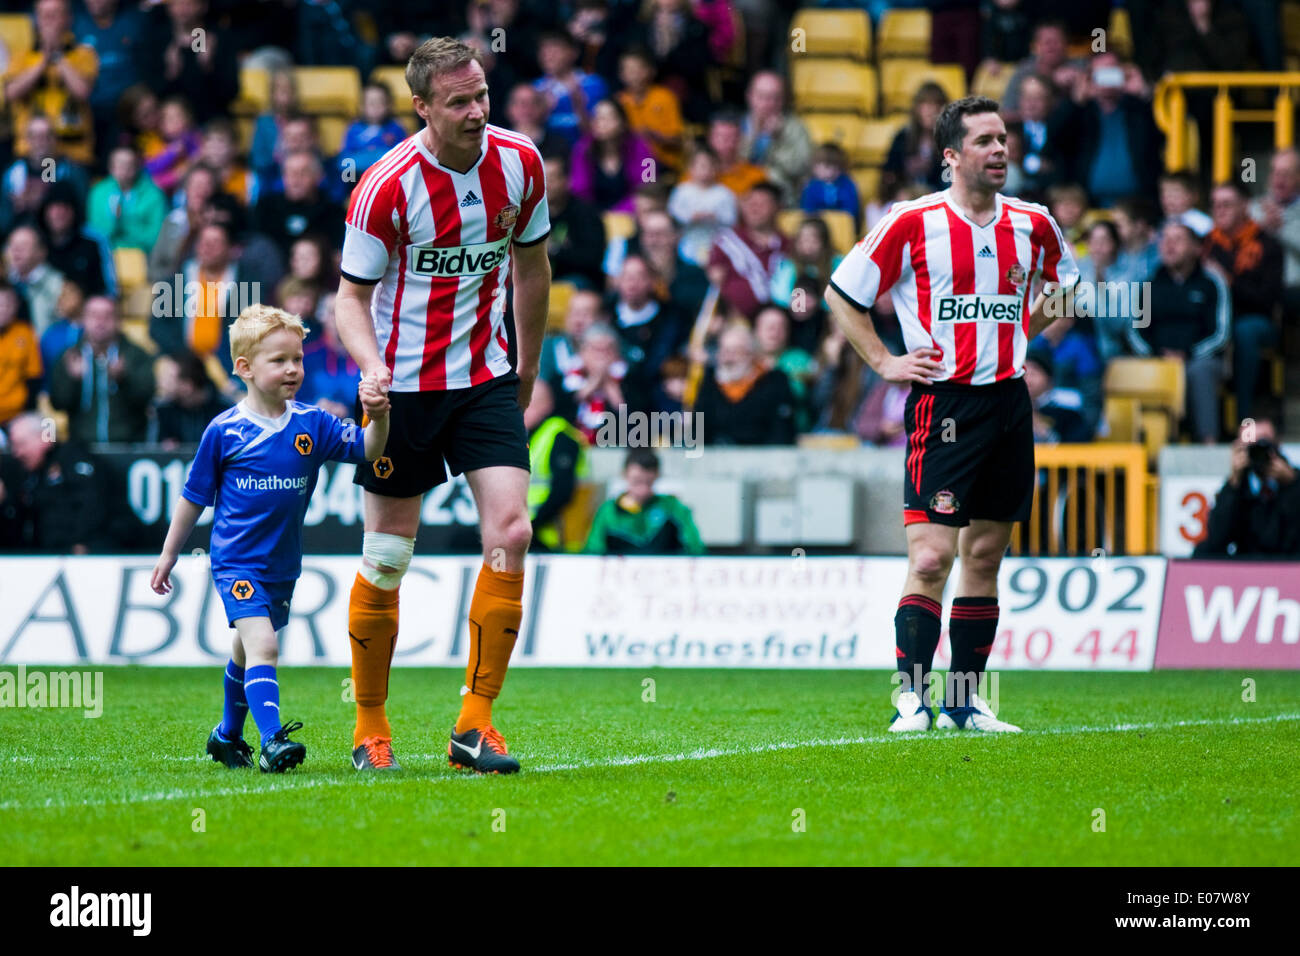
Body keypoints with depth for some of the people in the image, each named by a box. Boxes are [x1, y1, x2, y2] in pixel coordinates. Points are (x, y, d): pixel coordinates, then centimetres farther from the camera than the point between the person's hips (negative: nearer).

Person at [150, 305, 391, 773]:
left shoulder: (312, 424, -2)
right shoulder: (224, 431, -9)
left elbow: (366, 448, -13)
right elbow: (194, 497, 2)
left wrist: (377, 417, -34)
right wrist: (169, 554, 8)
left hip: (283, 565, 4)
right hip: (236, 562, -4)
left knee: (248, 652, 22)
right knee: (262, 645, -22)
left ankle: (228, 735, 41)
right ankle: (272, 742, -31)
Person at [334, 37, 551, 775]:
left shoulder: (520, 164, -3)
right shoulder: (387, 187, -16)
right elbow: (352, 296, -10)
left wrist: (528, 371, 17)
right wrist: (372, 367, -29)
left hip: (486, 377, 3)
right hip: (403, 383, -3)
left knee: (511, 532, -12)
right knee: (387, 559, 3)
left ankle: (476, 724, -7)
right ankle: (371, 726, 20)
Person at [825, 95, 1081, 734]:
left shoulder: (1033, 224, 7)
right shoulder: (913, 223, -6)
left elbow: (1066, 282, 29)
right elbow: (841, 293, 3)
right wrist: (884, 362, -3)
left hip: (1009, 400, 5)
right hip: (943, 402, -5)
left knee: (986, 555, 8)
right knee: (931, 556, -13)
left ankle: (964, 702, 14)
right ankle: (911, 700, -9)